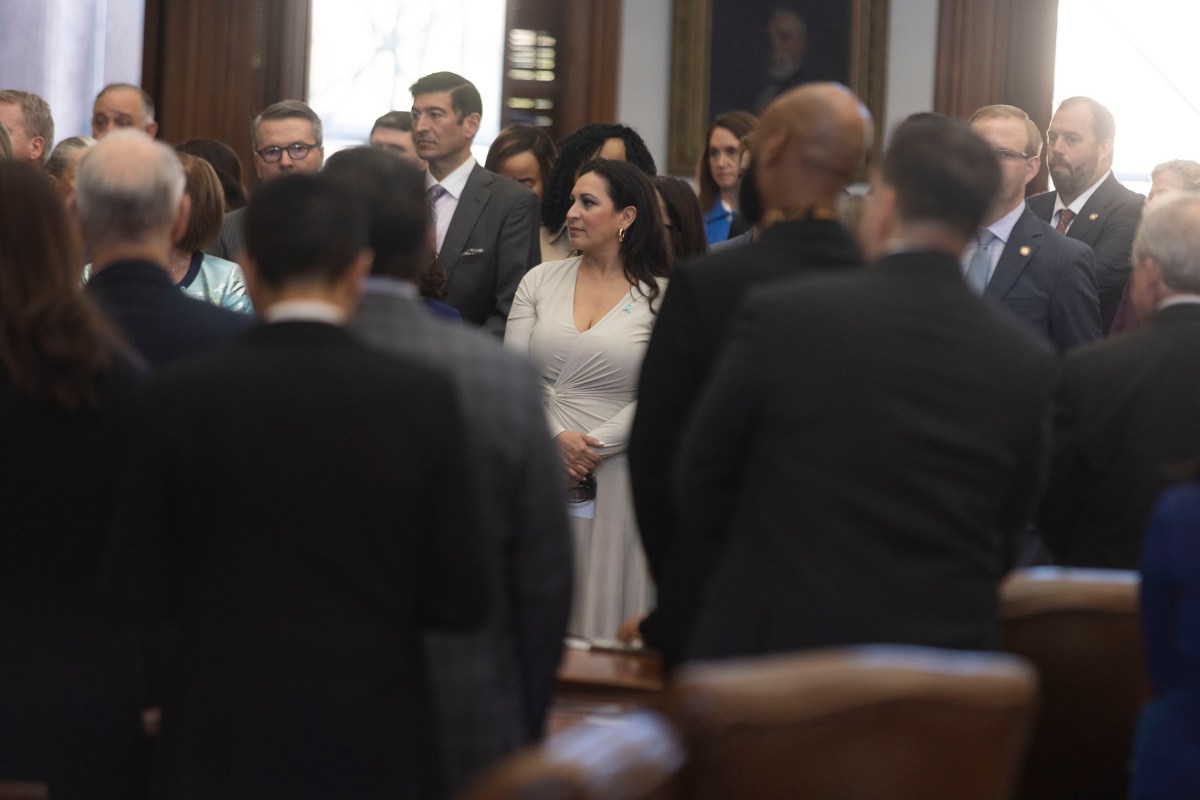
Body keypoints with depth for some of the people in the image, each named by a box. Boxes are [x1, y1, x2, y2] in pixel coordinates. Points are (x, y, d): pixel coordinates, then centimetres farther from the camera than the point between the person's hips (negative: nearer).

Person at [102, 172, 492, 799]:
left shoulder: (178, 396, -8)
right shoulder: (421, 397, -9)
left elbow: (136, 591, -4)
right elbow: (462, 597, -6)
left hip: (221, 745, 0)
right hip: (374, 747, 0)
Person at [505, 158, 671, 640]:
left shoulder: (660, 297, -1)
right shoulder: (541, 281, 10)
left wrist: (594, 448, -13)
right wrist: (558, 437, -10)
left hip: (617, 473, -3)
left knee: (608, 608, 0)